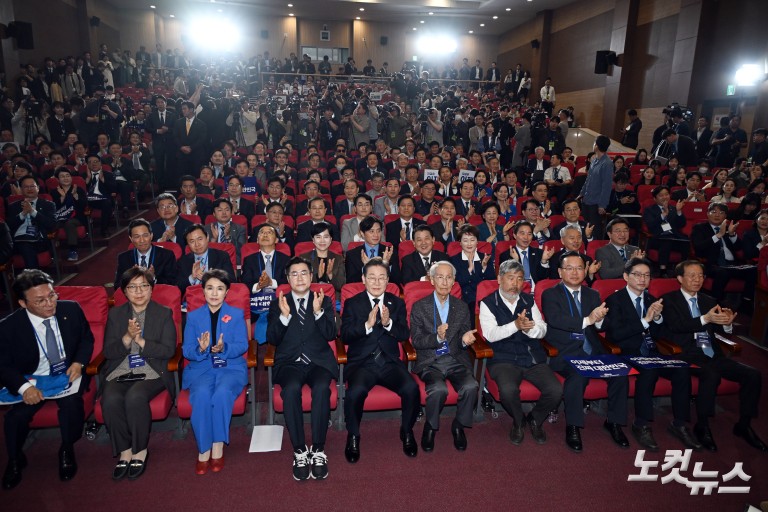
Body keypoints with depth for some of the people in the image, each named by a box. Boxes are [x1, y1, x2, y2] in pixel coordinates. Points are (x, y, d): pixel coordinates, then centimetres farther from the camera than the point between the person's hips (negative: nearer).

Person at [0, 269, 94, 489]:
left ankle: (67, 451, 0)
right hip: (32, 381, 0)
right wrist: (24, 386, -27)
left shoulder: (71, 310, -8)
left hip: (68, 374, 0)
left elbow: (87, 338, 8)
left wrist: (78, 362, -12)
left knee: (71, 403, -29)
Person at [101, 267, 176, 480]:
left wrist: (140, 341, -14)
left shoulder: (164, 313, 6)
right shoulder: (115, 314, 13)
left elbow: (168, 350, -3)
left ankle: (139, 451, -11)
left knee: (135, 397, -32)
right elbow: (108, 352, 5)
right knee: (110, 400, -29)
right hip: (119, 373, 2)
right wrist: (128, 338, -14)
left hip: (151, 372, -2)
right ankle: (124, 451, -9)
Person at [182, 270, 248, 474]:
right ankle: (203, 449, -19)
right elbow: (187, 351, 3)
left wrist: (223, 348, -23)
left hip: (231, 367, -1)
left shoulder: (237, 314, 8)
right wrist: (201, 349, -21)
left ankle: (218, 446, -18)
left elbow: (242, 346, -3)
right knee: (202, 394, -31)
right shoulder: (193, 316, 11)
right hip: (201, 368, 1)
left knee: (222, 393, -32)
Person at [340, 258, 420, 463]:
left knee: (411, 388, -25)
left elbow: (404, 334, 3)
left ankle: (407, 432, 5)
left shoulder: (397, 303, 13)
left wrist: (388, 323, -17)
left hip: (390, 361, 2)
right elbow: (345, 336, -4)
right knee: (355, 392, -32)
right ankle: (353, 436, -3)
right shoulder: (352, 304, 6)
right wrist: (367, 325, -20)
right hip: (361, 362, -2)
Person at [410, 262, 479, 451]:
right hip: (430, 361, -2)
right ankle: (430, 427, -1)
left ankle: (459, 425, 2)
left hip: (456, 360, 3)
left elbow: (464, 340, 13)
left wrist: (465, 340, -12)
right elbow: (416, 341, -3)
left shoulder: (462, 307, 12)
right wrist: (437, 337, -22)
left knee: (471, 387, -27)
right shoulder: (419, 307, 3)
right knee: (438, 389, -32)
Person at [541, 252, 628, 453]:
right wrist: (587, 320, -25)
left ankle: (614, 422, 2)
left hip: (592, 351, 5)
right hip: (564, 353, -4)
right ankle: (573, 427, -16)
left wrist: (599, 320, -18)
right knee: (578, 374, -33)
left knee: (620, 371, -20)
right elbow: (555, 320, -15)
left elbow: (604, 326, 7)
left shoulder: (593, 295, 18)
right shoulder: (550, 295, 3)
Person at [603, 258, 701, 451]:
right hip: (626, 354, -5)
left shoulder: (651, 300, 15)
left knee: (682, 369, -21)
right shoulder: (615, 300, -3)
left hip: (650, 354, 6)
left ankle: (679, 424, -7)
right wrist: (645, 320, -18)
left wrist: (657, 318, -7)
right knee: (649, 370, -35)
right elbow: (616, 334, -14)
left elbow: (657, 335, 13)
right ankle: (641, 425, -20)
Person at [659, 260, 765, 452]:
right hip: (687, 355, -6)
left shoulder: (709, 301, 21)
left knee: (753, 375, -12)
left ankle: (743, 425, 6)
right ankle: (702, 427, -15)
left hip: (712, 355, 6)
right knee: (711, 375, -33)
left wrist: (727, 323, -10)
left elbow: (720, 330, 14)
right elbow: (675, 326, -13)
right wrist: (705, 319, -25)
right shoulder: (669, 300, 2)